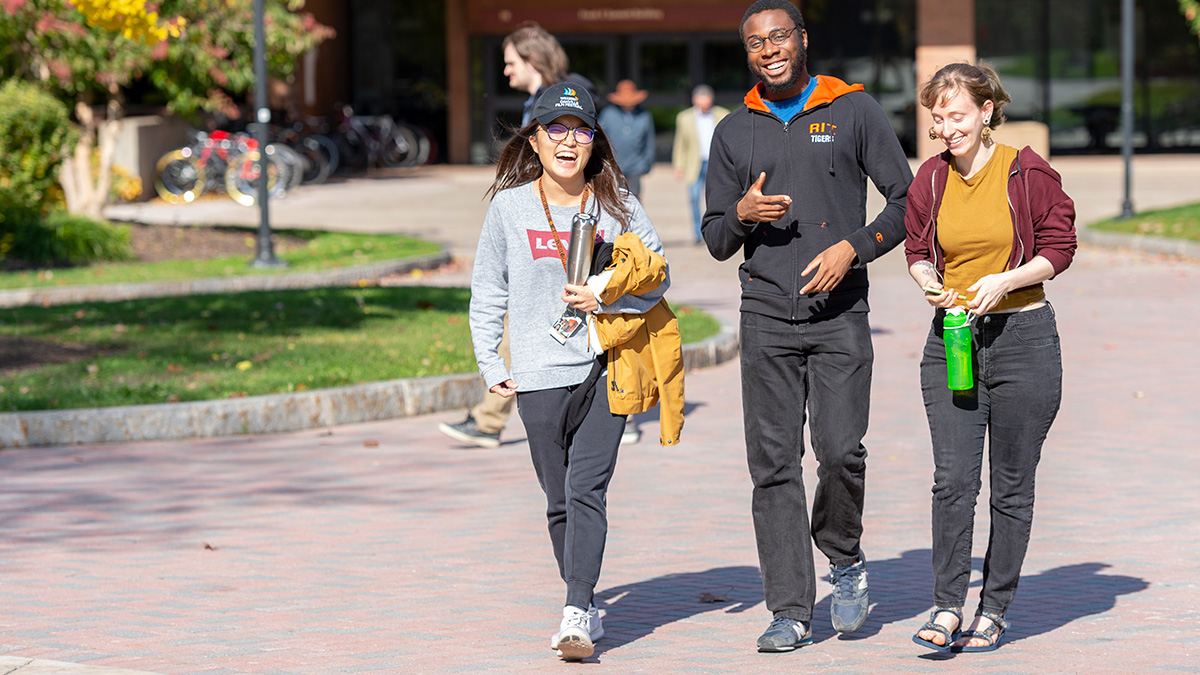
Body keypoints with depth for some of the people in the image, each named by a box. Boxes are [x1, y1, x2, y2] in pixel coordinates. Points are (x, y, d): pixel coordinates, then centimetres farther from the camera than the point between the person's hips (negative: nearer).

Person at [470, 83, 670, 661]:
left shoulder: (617, 206, 4)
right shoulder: (509, 207, 4)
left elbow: (656, 278, 7)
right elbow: (487, 293, 11)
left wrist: (605, 299, -10)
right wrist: (490, 366, 6)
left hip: (605, 368, -1)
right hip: (539, 375, 1)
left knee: (586, 489, -13)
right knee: (559, 500, 5)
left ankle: (575, 614, -17)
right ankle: (586, 606, 18)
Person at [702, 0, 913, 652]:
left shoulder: (854, 110, 4)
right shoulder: (734, 132, 11)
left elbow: (905, 201, 5)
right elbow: (716, 242, 14)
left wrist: (853, 247, -10)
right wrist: (741, 215, -8)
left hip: (839, 313, -2)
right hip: (766, 316, 2)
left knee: (840, 449, -14)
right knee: (774, 464, -2)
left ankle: (844, 559, 14)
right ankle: (791, 611, 2)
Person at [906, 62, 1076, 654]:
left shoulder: (1026, 173, -6)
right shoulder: (932, 179, 4)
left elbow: (1058, 248, -2)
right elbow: (916, 246, 16)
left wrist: (1005, 281, -15)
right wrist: (929, 283, -5)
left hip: (1022, 338, -2)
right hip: (951, 338, 2)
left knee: (1011, 486, 4)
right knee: (953, 479, -8)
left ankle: (993, 611, 13)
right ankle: (947, 606, -4)